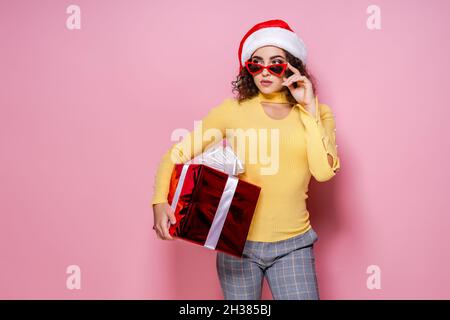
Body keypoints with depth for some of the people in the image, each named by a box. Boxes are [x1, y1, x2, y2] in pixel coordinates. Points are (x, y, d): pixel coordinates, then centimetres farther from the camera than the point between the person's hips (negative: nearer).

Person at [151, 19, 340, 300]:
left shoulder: (317, 114, 1)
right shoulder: (233, 110, -3)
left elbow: (324, 171, -14)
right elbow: (177, 154, -3)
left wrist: (309, 107, -13)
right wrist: (160, 201, -19)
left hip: (292, 245, 0)